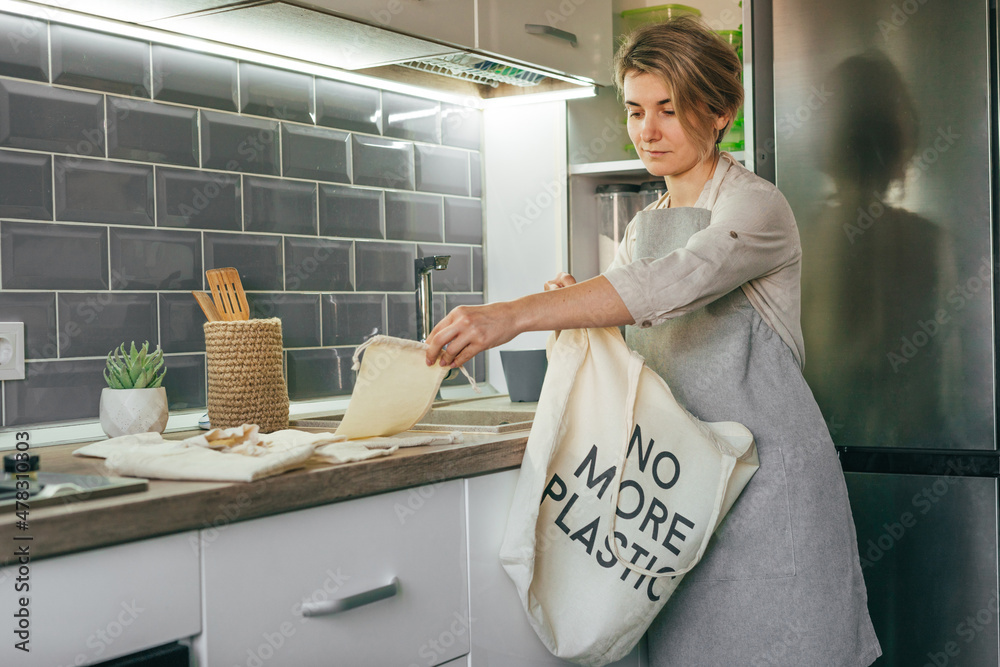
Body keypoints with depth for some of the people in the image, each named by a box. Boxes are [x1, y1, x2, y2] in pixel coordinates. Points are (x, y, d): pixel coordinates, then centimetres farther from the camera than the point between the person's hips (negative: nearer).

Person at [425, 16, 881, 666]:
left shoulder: (755, 204, -8)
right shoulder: (644, 228, 16)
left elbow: (680, 280, -27)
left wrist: (515, 313, -38)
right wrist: (576, 304, -9)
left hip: (767, 466, -6)